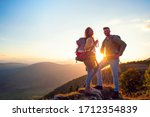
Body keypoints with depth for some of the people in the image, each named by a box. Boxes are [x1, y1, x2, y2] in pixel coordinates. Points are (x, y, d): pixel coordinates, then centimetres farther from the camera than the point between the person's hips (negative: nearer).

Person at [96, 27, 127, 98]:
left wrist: (119, 54, -22)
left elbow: (124, 44, -22)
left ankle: (116, 91, 6)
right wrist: (105, 55, 9)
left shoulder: (114, 37, -11)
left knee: (115, 75, -8)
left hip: (114, 59, -7)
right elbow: (101, 50, 25)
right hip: (106, 58, 7)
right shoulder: (105, 40, 12)